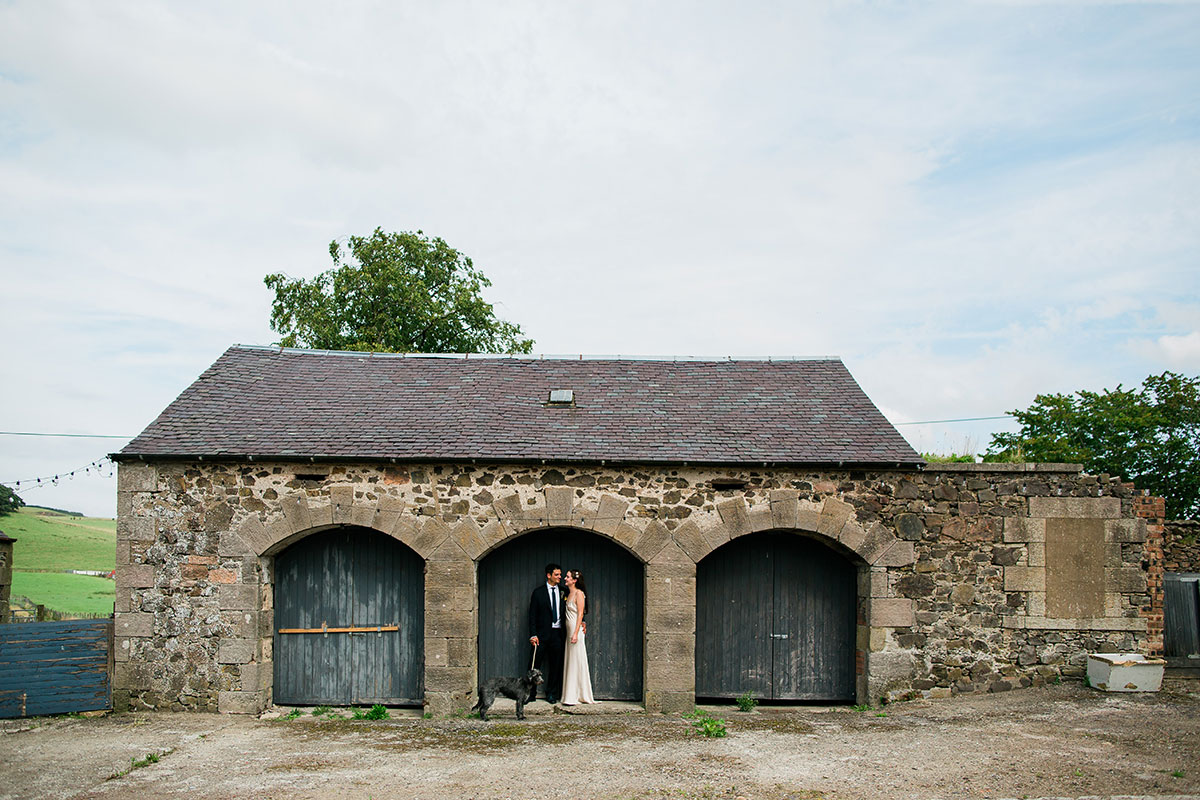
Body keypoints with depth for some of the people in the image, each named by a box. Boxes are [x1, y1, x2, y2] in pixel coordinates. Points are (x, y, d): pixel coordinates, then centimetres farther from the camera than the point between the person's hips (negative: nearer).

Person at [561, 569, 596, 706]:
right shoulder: (569, 594, 14)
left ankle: (574, 697, -2)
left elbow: (580, 613, -13)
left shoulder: (578, 593, -10)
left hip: (576, 629, -8)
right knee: (570, 662, 8)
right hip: (569, 630, 8)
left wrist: (576, 633, -18)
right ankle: (571, 695, 12)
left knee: (576, 662, -5)